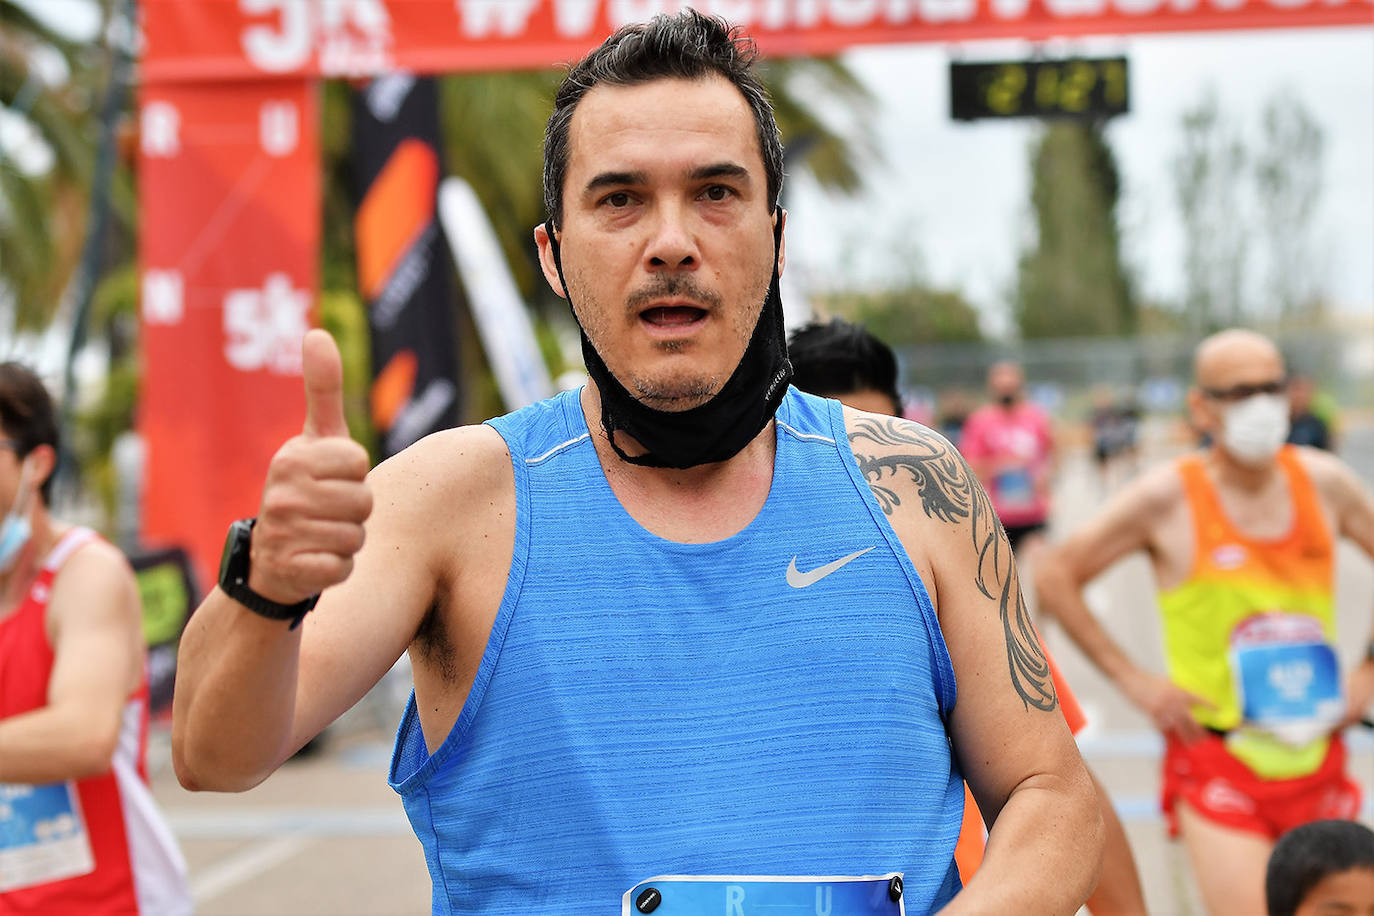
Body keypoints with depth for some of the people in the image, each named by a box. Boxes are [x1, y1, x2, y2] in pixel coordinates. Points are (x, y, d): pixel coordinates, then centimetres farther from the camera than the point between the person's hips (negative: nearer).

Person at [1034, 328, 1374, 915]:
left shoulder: (1324, 482, 3)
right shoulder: (1168, 497, -8)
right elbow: (1055, 575, -2)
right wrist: (1133, 680, -6)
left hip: (1317, 763, 5)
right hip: (1217, 766, -5)